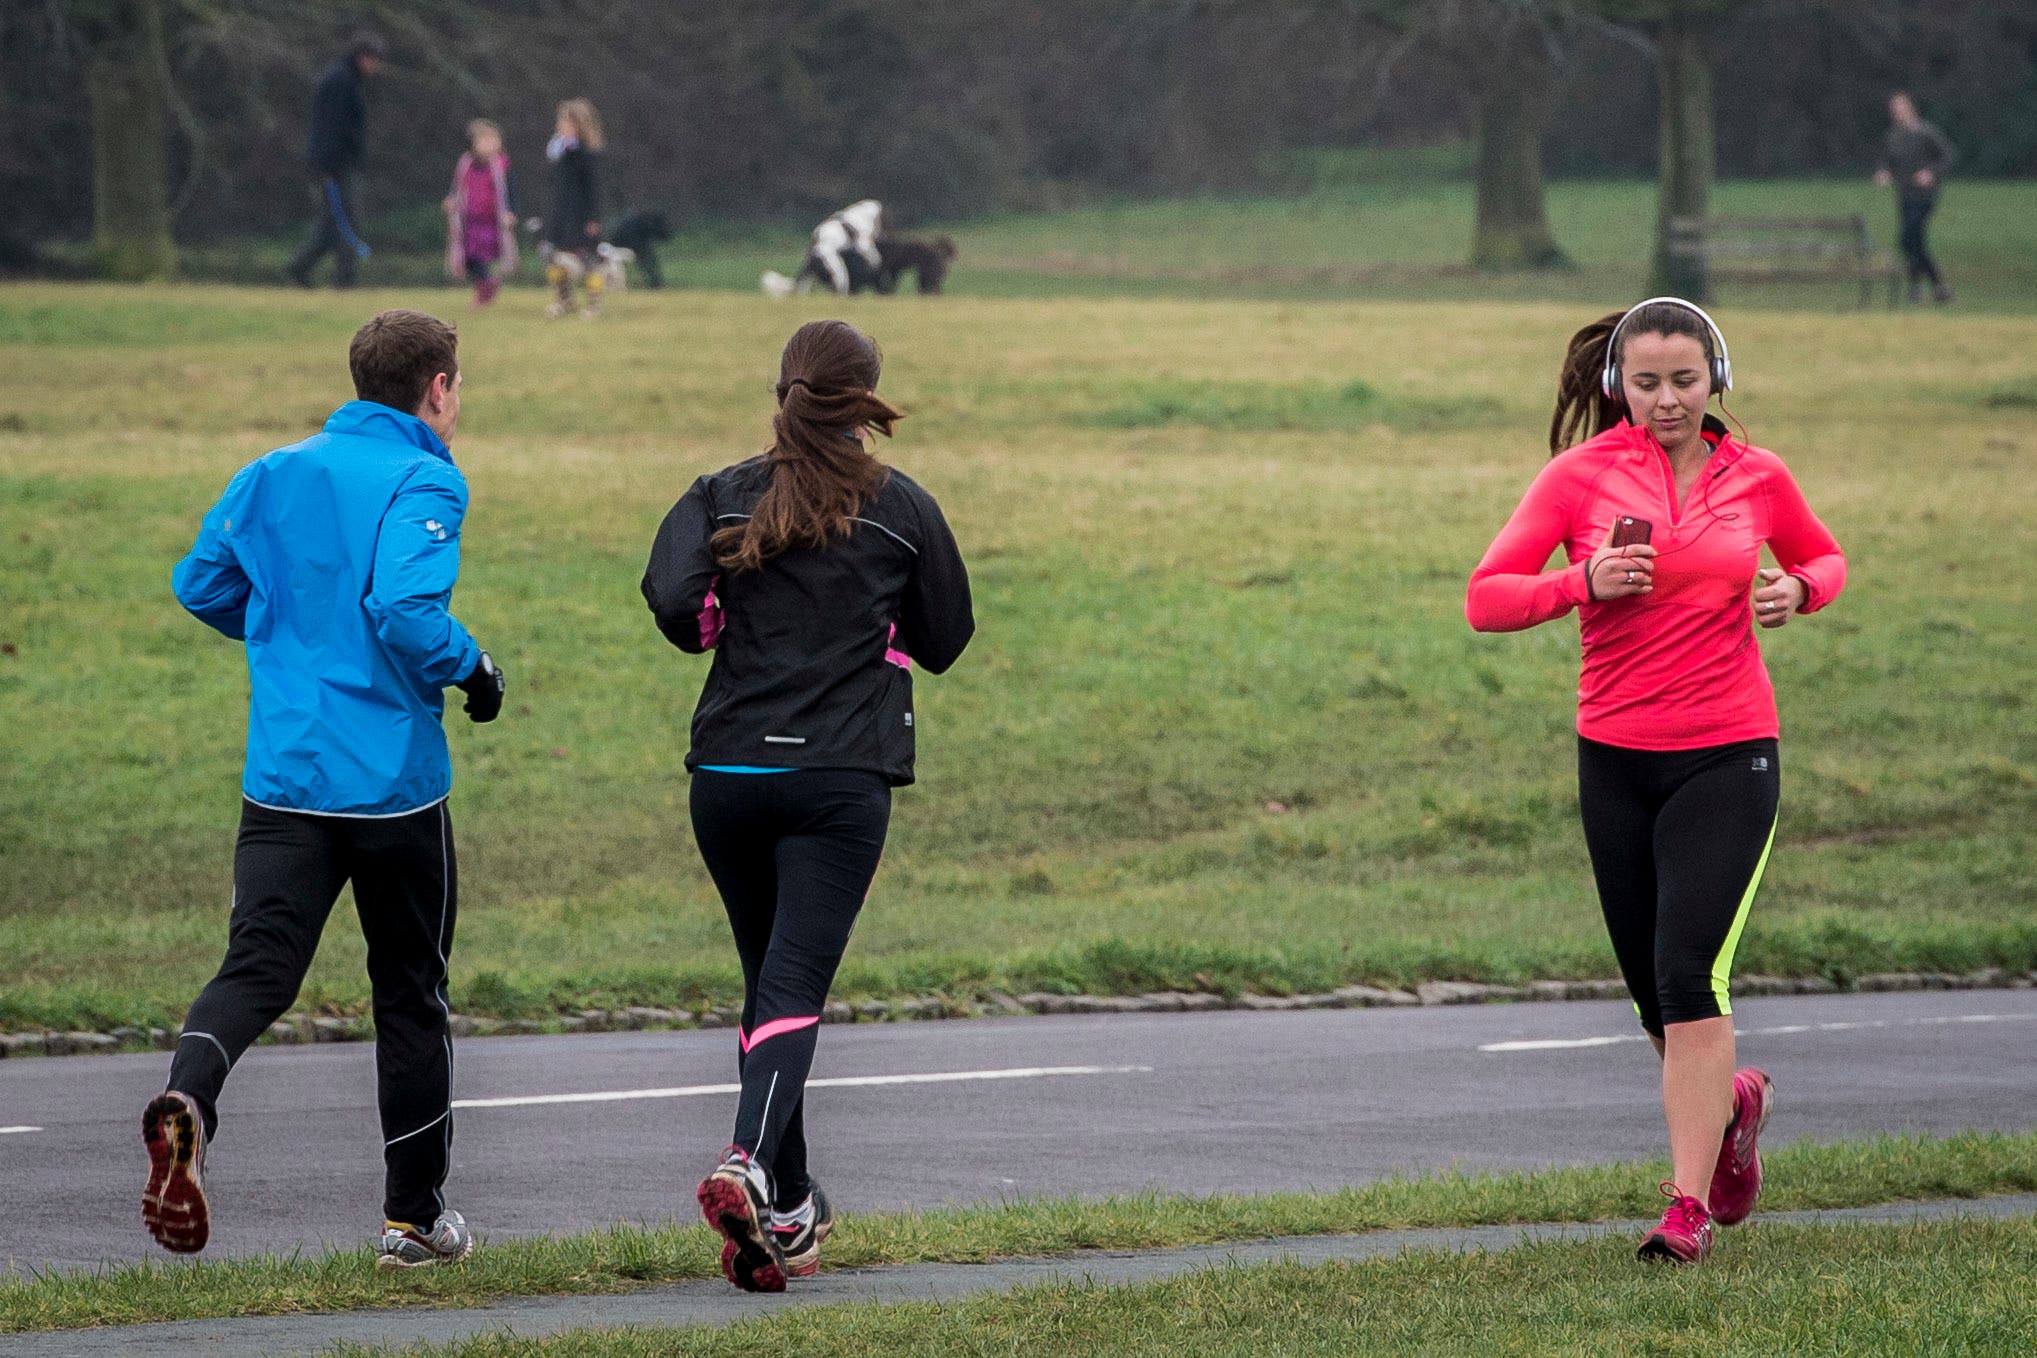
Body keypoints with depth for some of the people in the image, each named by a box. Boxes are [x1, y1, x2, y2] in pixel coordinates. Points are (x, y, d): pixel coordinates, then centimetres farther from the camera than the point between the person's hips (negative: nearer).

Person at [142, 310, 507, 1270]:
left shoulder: (273, 476, 10)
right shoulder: (423, 483, -10)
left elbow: (200, 585, 16)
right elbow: (405, 607, -24)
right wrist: (472, 668, -6)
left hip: (282, 778, 4)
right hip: (394, 784, -4)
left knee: (256, 969, -3)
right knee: (410, 993, 11)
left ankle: (187, 1096, -36)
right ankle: (413, 1219, 19)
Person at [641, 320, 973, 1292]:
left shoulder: (724, 497, 4)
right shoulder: (903, 509, 2)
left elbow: (672, 599, -11)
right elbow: (944, 640, 10)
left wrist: (723, 631, 9)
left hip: (728, 774, 3)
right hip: (841, 781, -3)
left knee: (767, 981, 16)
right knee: (795, 989, -9)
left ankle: (790, 1207, 22)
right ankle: (750, 1165, -33)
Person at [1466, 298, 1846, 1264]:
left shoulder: (1758, 477, 3)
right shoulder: (1580, 476, -2)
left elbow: (1824, 561, 21)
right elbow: (1485, 599, -4)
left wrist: (1799, 589, -2)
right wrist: (1585, 581, -20)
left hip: (1728, 757, -2)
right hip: (1616, 758, 2)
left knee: (1688, 974, -16)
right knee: (1655, 992, 11)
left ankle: (1689, 1207, -13)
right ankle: (1731, 1102, 43)